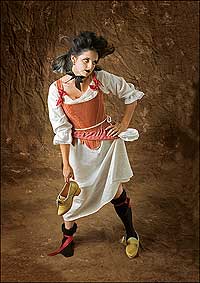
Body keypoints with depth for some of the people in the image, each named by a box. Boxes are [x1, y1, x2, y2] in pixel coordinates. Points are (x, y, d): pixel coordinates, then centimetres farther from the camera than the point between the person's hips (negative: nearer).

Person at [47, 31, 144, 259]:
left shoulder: (101, 79, -12)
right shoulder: (56, 90, -12)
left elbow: (132, 95, 2)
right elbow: (62, 130, -9)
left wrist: (124, 124, -4)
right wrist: (66, 163, -8)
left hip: (108, 139, 0)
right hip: (79, 146, 0)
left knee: (116, 190, 8)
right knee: (77, 192, 6)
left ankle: (131, 235, 30)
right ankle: (68, 233, 35)